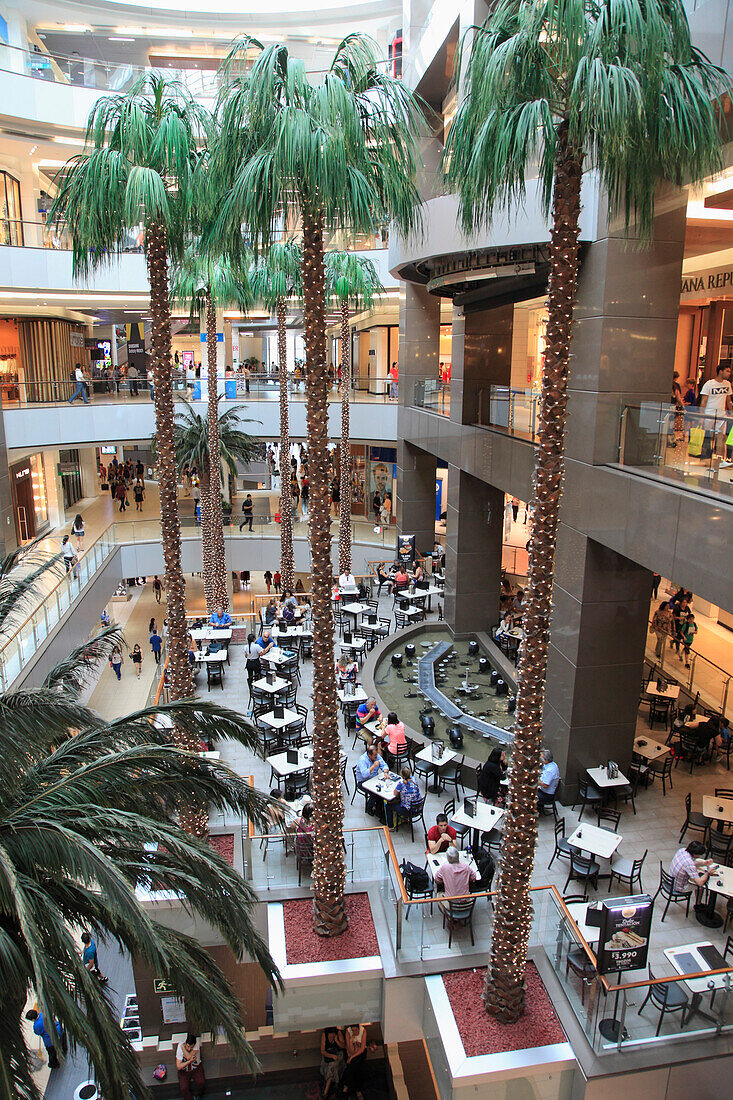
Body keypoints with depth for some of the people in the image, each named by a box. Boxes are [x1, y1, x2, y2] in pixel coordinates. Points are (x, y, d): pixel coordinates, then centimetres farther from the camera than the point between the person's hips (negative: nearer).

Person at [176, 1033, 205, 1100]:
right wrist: (190, 1061, -31)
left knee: (201, 1083, -20)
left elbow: (188, 1057, -30)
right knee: (184, 1088, -21)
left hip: (196, 1068, 0)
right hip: (184, 1070, 0)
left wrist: (182, 1046, -27)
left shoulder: (197, 1043, -23)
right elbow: (178, 1067, -20)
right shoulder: (179, 1048, -21)